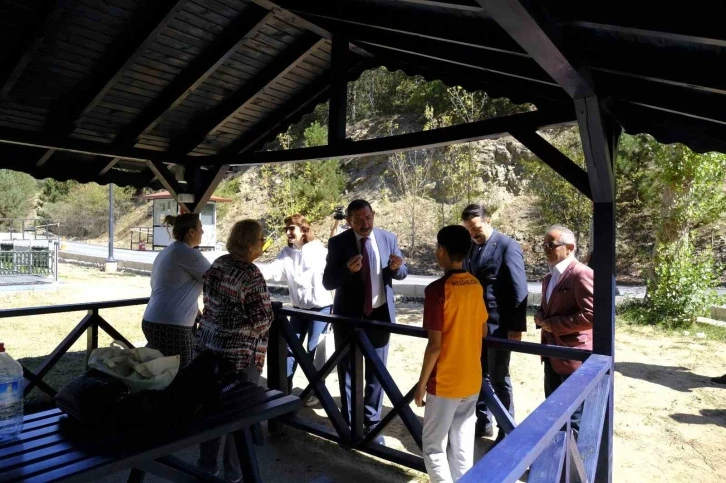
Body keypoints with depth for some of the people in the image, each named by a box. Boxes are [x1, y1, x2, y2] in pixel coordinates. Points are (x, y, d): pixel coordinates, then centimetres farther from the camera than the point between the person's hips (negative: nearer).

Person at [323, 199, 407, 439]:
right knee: (348, 371, 15)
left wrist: (396, 267, -21)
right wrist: (348, 269, -32)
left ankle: (372, 424, 31)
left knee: (376, 371, 13)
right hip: (348, 315, -1)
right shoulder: (338, 243, -11)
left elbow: (402, 273, 3)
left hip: (379, 314, 2)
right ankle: (349, 423, 33)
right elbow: (328, 282, -13)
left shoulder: (388, 238, -4)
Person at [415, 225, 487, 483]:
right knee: (463, 444, 17)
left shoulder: (437, 289, -20)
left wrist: (422, 383, -9)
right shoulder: (476, 286, 1)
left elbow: (435, 344, -20)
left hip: (445, 382, -7)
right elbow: (483, 331, 11)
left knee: (433, 445, 8)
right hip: (472, 379, 7)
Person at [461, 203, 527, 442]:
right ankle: (483, 422, 32)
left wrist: (517, 325, -16)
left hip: (498, 325, -6)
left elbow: (519, 289, -14)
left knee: (498, 378, 4)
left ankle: (507, 430, 21)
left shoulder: (508, 246, -11)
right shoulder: (470, 248, 8)